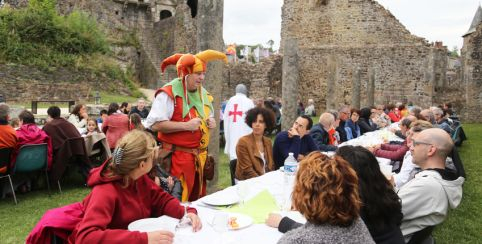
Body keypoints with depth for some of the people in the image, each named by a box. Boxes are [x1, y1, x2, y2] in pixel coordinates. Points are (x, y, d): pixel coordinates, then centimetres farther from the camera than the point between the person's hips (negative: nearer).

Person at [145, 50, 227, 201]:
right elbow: (154, 124, -22)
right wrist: (186, 126, -24)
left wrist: (211, 121, 3)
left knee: (198, 199, 18)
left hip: (200, 156, 8)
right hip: (178, 156, -8)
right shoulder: (169, 93, -15)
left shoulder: (203, 92, 12)